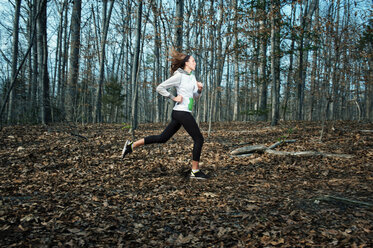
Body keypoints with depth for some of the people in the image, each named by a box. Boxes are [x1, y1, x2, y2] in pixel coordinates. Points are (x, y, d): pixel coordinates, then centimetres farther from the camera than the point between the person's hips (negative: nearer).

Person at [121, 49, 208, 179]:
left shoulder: (192, 77, 18)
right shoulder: (179, 76, -9)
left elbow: (196, 96, 22)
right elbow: (160, 88, -10)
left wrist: (199, 89, 3)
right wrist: (174, 98, -11)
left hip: (179, 114, 9)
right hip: (182, 112, -9)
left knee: (162, 138, 12)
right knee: (199, 139, -4)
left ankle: (131, 145, 17)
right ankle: (195, 171, 4)